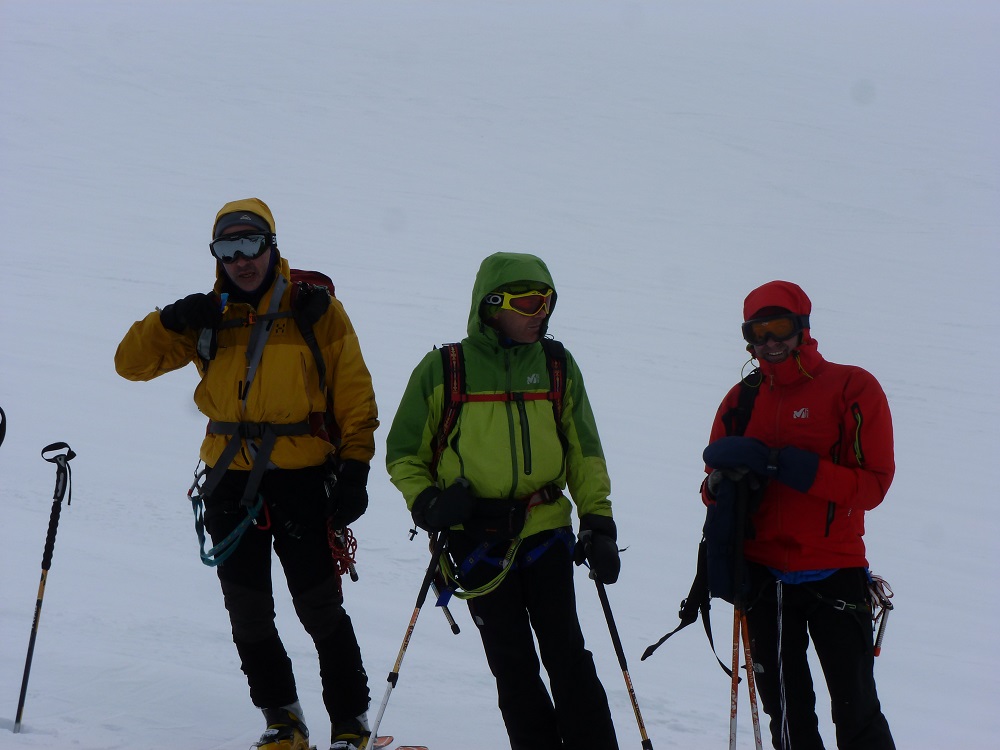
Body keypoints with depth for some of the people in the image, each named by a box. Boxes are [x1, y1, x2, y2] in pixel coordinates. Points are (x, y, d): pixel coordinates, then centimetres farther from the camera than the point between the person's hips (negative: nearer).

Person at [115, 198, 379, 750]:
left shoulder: (316, 311, -1)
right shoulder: (209, 318, 7)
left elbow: (354, 395, 0)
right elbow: (131, 363, 7)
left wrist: (355, 468, -8)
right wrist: (170, 322, -10)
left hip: (302, 480, -4)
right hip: (230, 482, 4)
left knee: (320, 608, -2)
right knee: (248, 614, 9)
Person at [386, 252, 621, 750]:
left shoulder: (557, 367, 6)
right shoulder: (443, 370, -1)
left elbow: (584, 452, 13)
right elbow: (403, 452, 8)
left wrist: (598, 523, 5)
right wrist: (425, 502, -9)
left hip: (545, 530, 1)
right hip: (477, 538, -1)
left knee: (567, 654, -1)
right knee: (513, 665, 3)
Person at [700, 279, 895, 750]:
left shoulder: (853, 389, -5)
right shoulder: (742, 400, 9)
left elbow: (873, 483, -13)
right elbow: (715, 486, 13)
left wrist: (787, 466, -22)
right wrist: (722, 484, -12)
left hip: (835, 574, -4)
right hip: (764, 575, 4)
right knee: (786, 710, 11)